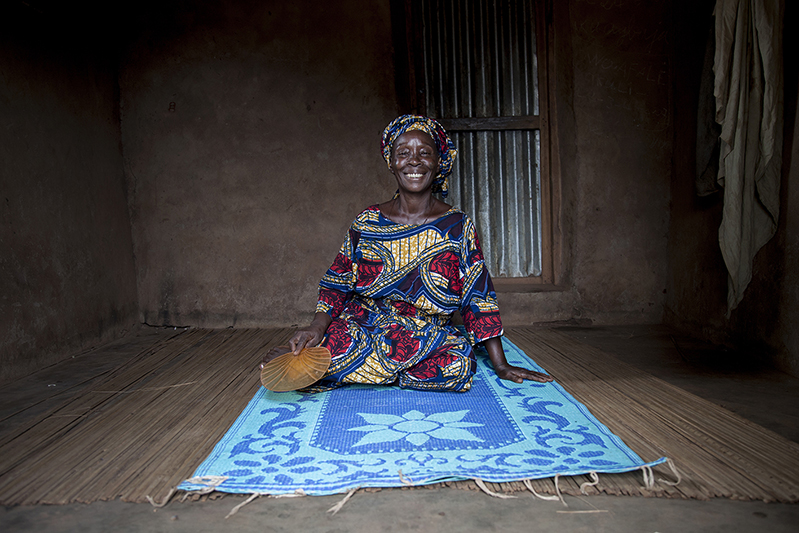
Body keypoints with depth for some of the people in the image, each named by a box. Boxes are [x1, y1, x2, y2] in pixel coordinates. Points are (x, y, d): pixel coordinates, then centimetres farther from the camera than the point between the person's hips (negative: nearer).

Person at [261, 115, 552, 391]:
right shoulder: (366, 223, 1)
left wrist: (501, 366, -4)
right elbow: (337, 285, 3)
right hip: (361, 325, -1)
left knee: (457, 366, -32)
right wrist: (317, 327, -16)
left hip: (427, 337, 2)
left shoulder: (458, 226, -2)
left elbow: (479, 298, -2)